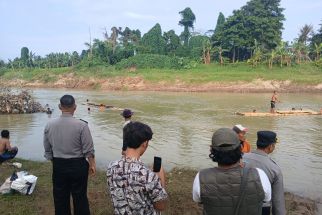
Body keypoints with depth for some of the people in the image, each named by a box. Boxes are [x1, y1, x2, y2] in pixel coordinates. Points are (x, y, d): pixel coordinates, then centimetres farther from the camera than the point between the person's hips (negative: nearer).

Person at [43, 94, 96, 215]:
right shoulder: (81, 125, -17)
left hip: (58, 165, 3)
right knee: (80, 197, 12)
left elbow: (47, 150, 5)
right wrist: (92, 164, 4)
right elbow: (88, 150, -12)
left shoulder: (49, 125, -5)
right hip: (77, 165, -3)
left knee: (60, 198, 17)